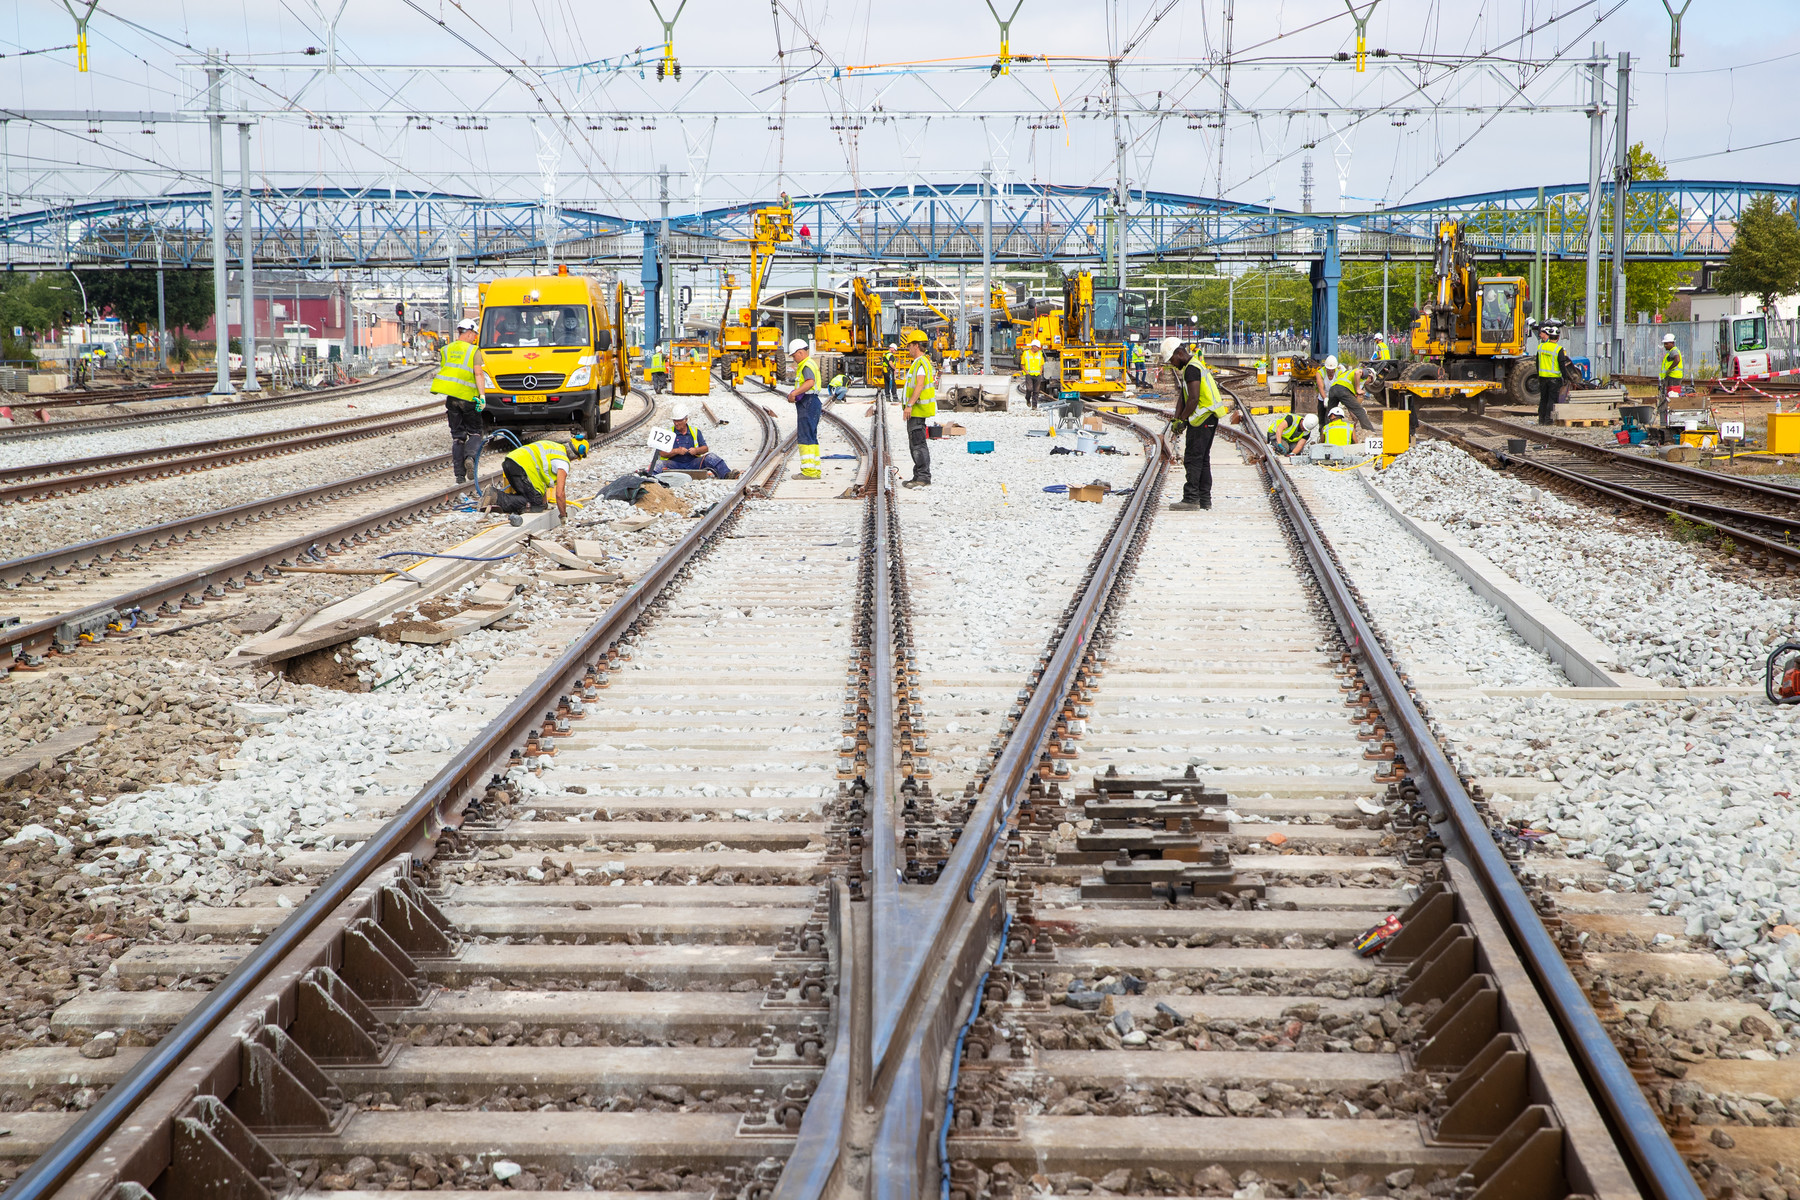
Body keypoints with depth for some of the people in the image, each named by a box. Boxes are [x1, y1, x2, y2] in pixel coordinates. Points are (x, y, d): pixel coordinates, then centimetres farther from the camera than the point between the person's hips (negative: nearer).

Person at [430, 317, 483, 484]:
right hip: (468, 397, -3)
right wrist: (482, 396, -13)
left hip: (450, 396, 3)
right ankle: (470, 456, -21)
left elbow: (442, 372, 10)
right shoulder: (473, 351, -3)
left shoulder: (446, 350, 10)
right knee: (475, 432, 11)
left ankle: (460, 474, 3)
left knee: (457, 435, 10)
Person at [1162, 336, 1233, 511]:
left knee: (1193, 458, -10)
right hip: (1208, 418, 11)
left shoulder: (1192, 368, -14)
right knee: (1203, 459, 12)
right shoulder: (1190, 367, 19)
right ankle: (1204, 499, 15)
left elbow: (1194, 398, -21)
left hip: (1203, 417, -11)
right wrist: (1176, 420, 9)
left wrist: (1182, 419, -12)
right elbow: (1183, 398, 19)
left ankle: (1191, 500, -11)